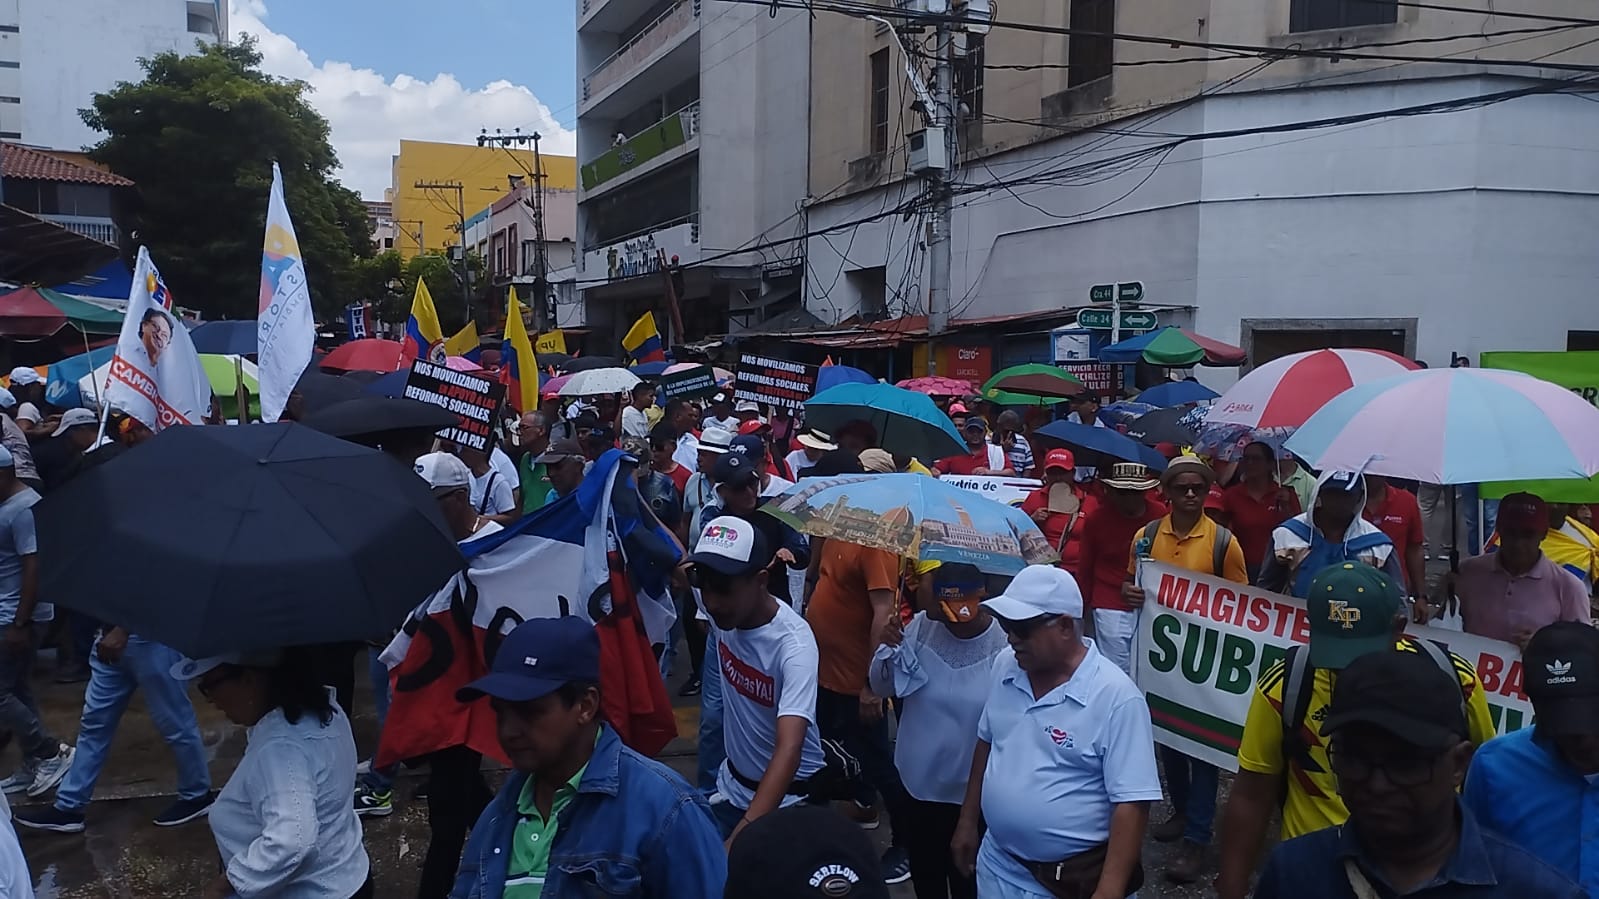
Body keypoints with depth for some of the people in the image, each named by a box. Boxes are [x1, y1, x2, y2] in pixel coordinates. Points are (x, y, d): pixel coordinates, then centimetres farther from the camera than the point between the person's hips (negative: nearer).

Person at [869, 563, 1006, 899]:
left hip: (973, 791, -4)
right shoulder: (922, 626, -8)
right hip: (920, 781, 4)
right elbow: (882, 688, -1)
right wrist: (889, 648, -20)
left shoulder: (1005, 644, -21)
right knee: (923, 872, 24)